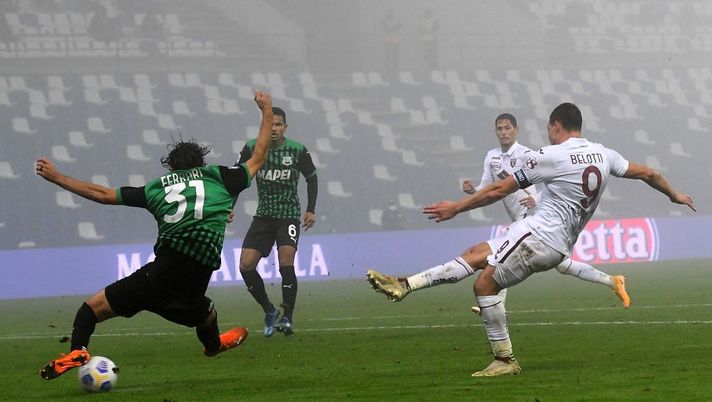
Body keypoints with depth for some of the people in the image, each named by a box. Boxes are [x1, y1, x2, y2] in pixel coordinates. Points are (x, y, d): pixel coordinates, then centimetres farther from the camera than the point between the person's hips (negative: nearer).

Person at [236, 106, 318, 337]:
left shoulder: (297, 151, -6)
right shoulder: (252, 148, -4)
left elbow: (311, 178, 8)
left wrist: (310, 210, 2)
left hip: (289, 215, -3)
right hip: (264, 215, 3)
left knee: (286, 263, -22)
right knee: (246, 266, -8)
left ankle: (287, 318, -16)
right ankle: (269, 311, 11)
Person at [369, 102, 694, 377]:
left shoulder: (550, 156, -10)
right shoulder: (603, 155, 8)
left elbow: (499, 190, -5)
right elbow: (647, 173, 18)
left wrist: (456, 207, 4)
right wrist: (674, 195, 37)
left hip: (538, 234, -8)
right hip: (560, 245, 8)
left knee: (485, 284, -3)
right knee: (477, 253, 12)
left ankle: (505, 361, -2)